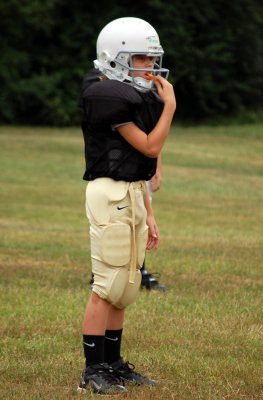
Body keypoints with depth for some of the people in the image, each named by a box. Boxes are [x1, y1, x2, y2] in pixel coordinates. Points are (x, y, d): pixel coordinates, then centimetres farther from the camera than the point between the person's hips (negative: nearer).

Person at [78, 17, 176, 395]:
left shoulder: (133, 97, 15)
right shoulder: (110, 97, -15)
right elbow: (150, 147, -14)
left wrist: (148, 217, 16)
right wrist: (170, 106, -6)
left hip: (131, 194, 10)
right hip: (110, 194, -10)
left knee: (125, 287, 13)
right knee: (107, 287, -6)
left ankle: (113, 363, 21)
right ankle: (93, 371, -1)